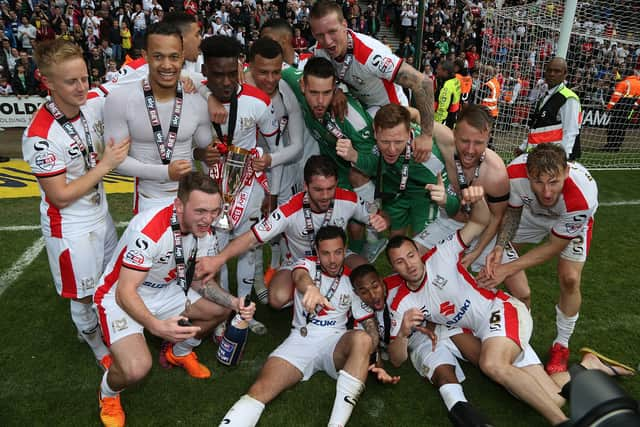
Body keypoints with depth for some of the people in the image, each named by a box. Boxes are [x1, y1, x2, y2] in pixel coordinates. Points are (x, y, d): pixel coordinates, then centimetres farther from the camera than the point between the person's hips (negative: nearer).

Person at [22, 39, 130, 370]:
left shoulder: (87, 110, -6)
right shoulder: (40, 135, -26)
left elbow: (98, 157, 8)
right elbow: (61, 196, -22)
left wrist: (118, 152, -13)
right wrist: (105, 165, -21)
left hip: (100, 215, 7)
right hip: (70, 229, -7)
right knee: (85, 295, 13)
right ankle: (96, 344, 37)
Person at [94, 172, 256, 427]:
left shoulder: (204, 231, -11)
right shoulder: (149, 230, -34)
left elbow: (199, 279, -1)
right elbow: (125, 292, -31)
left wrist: (234, 303, -18)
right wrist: (157, 326, -49)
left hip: (165, 290, 7)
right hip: (119, 297, -7)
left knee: (223, 309, 0)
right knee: (137, 368, -28)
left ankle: (179, 352, 27)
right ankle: (108, 394, 10)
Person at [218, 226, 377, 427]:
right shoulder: (308, 264, 6)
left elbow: (369, 324, 11)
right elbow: (300, 277, -21)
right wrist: (311, 288, -47)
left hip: (335, 341, 1)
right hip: (301, 339, 0)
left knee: (362, 339, -34)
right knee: (260, 391, -25)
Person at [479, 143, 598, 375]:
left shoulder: (581, 197, -43)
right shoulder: (515, 173, -38)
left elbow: (554, 246, -28)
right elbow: (512, 210, -15)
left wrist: (508, 269, -32)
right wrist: (499, 248, -29)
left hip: (572, 220, -3)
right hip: (532, 211, 3)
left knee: (570, 279, -17)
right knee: (495, 255, -4)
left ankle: (561, 345, 9)